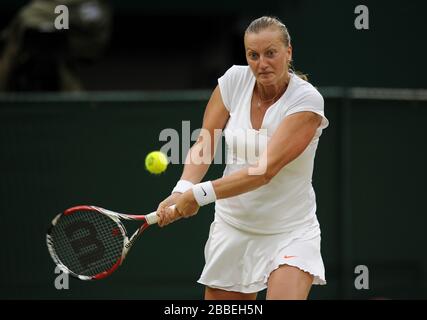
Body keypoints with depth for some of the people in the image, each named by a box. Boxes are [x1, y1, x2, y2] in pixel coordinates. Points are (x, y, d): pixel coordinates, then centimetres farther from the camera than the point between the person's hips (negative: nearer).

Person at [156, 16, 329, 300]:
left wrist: (201, 194, -29)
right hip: (232, 227, 4)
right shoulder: (235, 80, -3)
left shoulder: (307, 100, -17)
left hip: (290, 232, -4)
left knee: (286, 295, -25)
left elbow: (265, 169, -25)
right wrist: (183, 190, -23)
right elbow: (204, 145, -4)